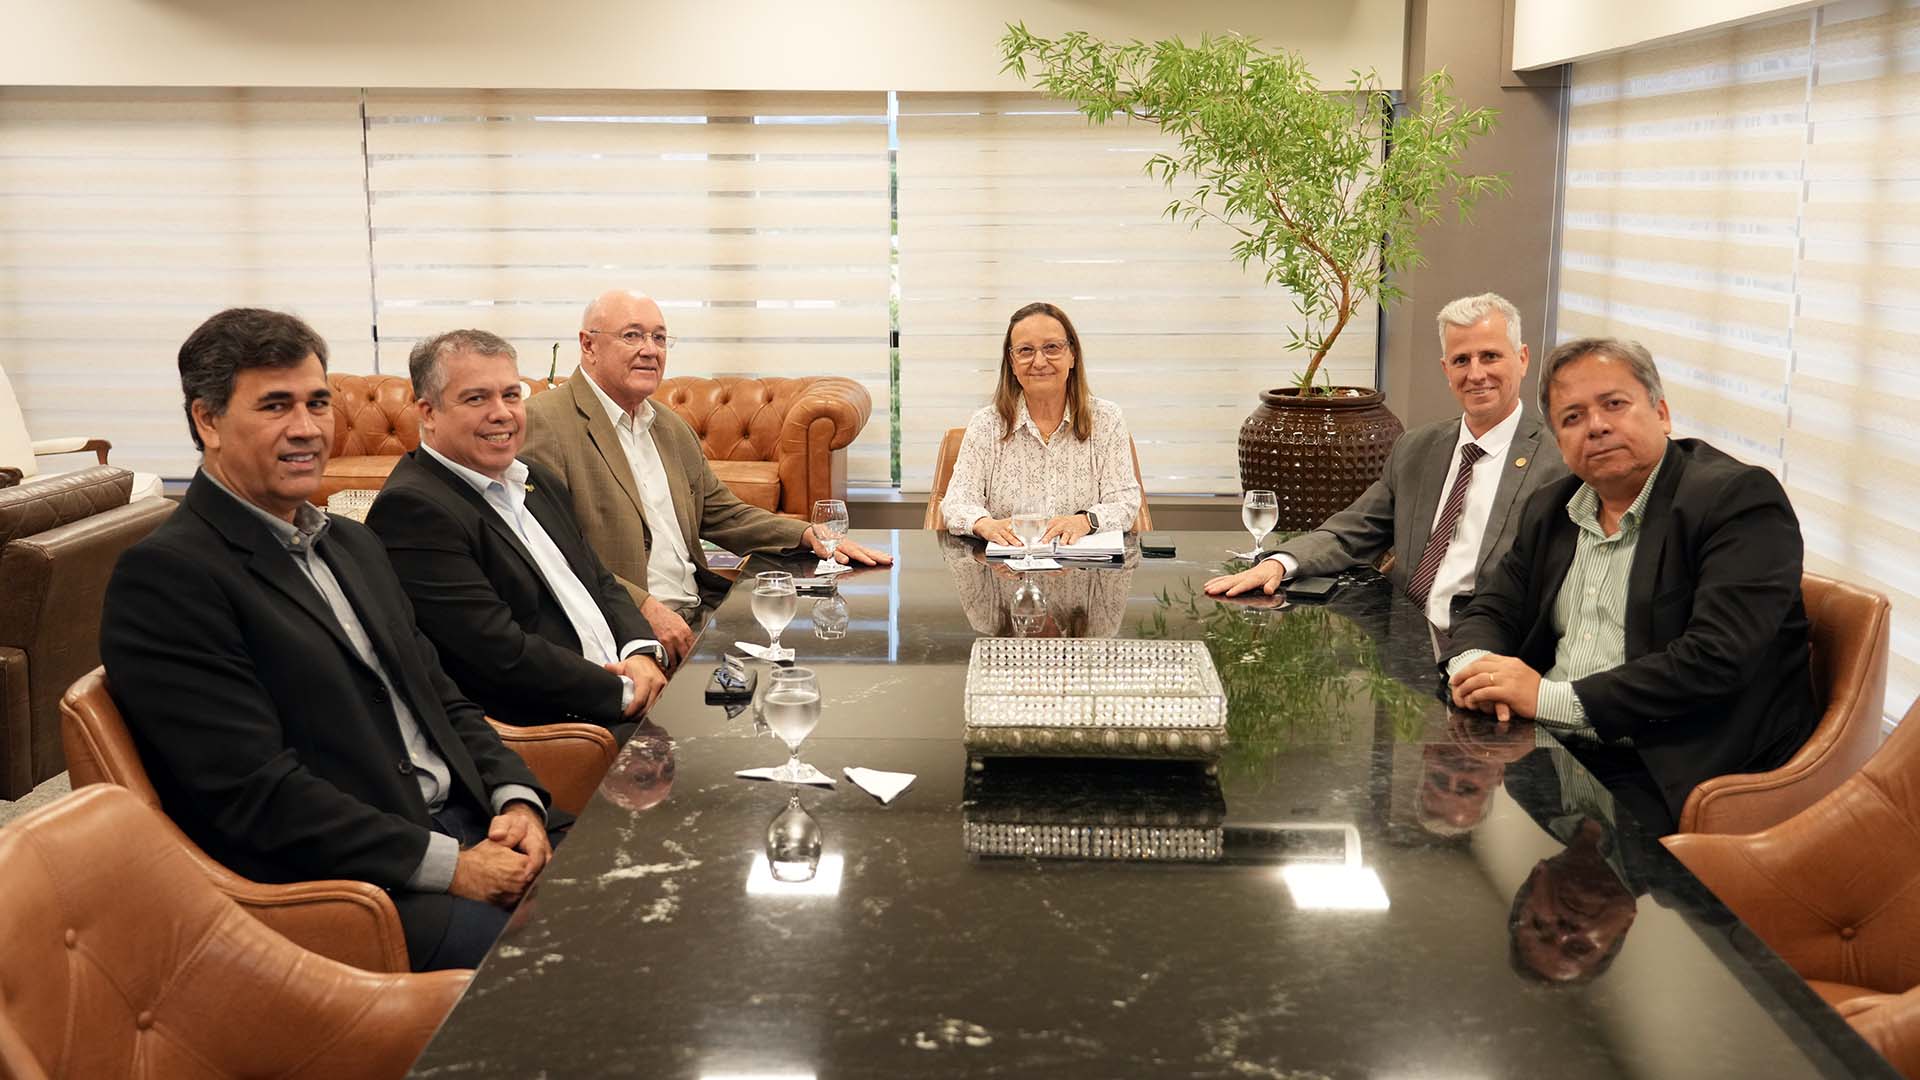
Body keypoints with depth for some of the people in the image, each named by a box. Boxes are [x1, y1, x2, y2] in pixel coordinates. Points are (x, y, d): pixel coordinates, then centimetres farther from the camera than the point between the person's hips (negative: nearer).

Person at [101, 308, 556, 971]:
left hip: (467, 828, 8)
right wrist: (450, 866, -17)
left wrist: (517, 799, -1)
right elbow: (253, 792, -16)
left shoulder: (353, 545, 19)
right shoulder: (165, 574, -9)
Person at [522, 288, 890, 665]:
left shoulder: (672, 429, 21)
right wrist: (644, 607, -23)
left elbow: (723, 515, 25)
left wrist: (809, 535, 8)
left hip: (700, 611, 9)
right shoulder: (543, 422, -7)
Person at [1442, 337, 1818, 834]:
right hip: (1552, 753, 7)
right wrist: (1473, 664, -7)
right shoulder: (1551, 510, 14)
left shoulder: (1739, 499, -9)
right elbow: (1492, 611, 19)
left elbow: (1717, 659, -20)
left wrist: (1552, 697, -20)